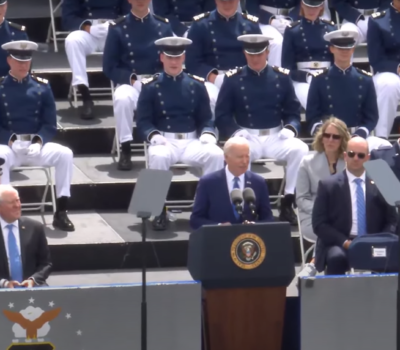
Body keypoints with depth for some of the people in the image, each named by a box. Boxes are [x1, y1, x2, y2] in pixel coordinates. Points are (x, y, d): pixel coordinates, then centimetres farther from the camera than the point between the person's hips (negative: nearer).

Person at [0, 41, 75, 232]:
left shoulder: (42, 86, 8)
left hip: (36, 144, 2)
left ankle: (61, 213, -21)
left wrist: (38, 142, -16)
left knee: (65, 154, -26)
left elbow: (50, 124, 4)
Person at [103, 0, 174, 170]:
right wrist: (132, 79, -16)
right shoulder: (118, 28, 0)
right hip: (129, 82, -2)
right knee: (123, 98, -37)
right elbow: (109, 67, -1)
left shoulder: (163, 25, 8)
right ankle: (125, 151, -25)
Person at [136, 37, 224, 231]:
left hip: (192, 141, 2)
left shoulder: (197, 85, 11)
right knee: (158, 156, -37)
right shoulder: (150, 86, 4)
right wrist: (154, 136, -21)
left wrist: (208, 135, -12)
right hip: (165, 141, -2)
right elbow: (143, 121, 0)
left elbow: (206, 118, 10)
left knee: (216, 154, -28)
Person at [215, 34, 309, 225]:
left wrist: (290, 128, -12)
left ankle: (288, 203, -19)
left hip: (276, 136, 2)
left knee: (300, 149, -28)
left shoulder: (282, 76, 8)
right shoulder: (233, 78, 2)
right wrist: (236, 131, -18)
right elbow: (222, 115, 1)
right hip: (247, 137, -2)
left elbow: (293, 112, 9)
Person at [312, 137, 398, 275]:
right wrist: (344, 242, -15)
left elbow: (392, 221, 12)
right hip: (339, 244, -1)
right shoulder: (328, 185, 5)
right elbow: (319, 224, 0)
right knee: (337, 257, -37)